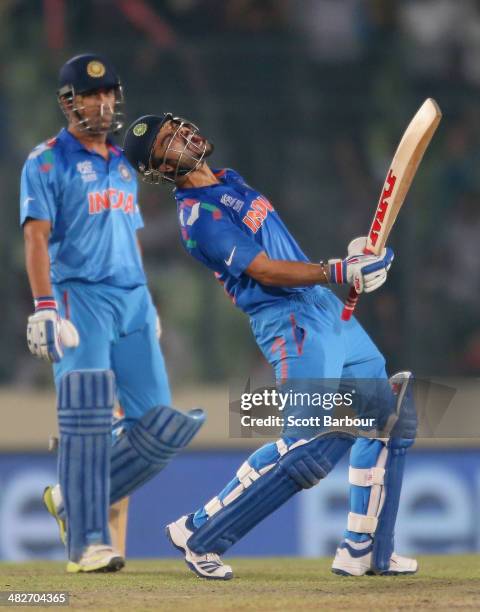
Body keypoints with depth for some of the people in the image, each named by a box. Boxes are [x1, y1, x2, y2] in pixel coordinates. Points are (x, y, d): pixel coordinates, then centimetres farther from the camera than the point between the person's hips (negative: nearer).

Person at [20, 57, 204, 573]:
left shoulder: (123, 166, 21)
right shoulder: (47, 162, 0)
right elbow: (36, 237, -9)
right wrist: (44, 307, -20)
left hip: (132, 300, 7)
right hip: (79, 296, -7)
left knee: (158, 425, -1)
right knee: (87, 417, -16)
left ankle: (72, 500, 14)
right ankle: (86, 542, -14)